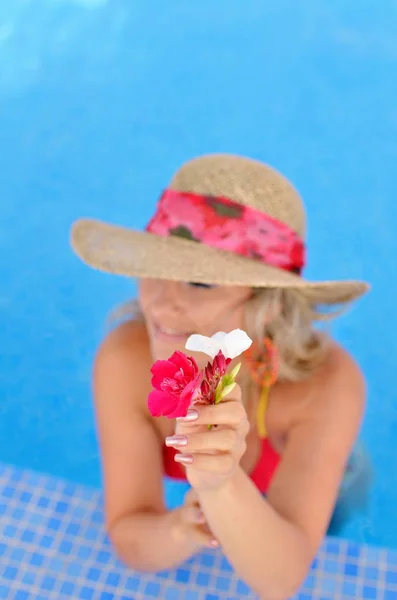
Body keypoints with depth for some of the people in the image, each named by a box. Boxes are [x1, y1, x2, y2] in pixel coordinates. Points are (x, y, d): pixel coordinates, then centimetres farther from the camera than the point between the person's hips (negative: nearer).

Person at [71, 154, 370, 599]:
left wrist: (220, 482, -59)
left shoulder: (329, 381, -39)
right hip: (194, 502, 0)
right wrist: (183, 530, -48)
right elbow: (130, 542, -27)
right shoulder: (124, 357, -34)